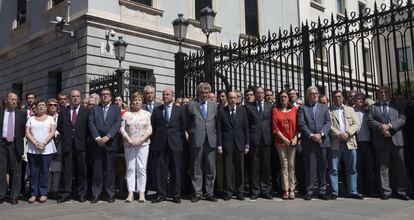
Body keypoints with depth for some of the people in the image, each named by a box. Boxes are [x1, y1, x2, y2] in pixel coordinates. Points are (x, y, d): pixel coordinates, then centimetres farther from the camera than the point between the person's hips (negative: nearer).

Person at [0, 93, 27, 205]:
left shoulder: (22, 114, 7)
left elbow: (25, 129, 7)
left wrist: (19, 139, 1)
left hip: (15, 144, 0)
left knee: (15, 170, 2)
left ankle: (14, 196, 9)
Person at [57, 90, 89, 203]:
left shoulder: (86, 111, 5)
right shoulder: (63, 111, 12)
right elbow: (59, 127, 15)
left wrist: (84, 138, -1)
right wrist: (64, 137, 7)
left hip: (81, 145, -1)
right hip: (67, 145, 2)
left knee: (81, 170, 3)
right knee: (67, 170, 4)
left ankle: (81, 194, 12)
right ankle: (66, 194, 11)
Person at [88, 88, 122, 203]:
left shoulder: (116, 109, 9)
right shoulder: (94, 109, 12)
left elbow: (117, 124, -4)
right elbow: (91, 124, 1)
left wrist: (107, 137, -15)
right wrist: (97, 138, -12)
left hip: (110, 143, -1)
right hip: (97, 143, 1)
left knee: (110, 170, 2)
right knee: (97, 170, 3)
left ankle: (111, 194, 10)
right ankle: (96, 194, 10)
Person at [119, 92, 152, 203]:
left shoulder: (147, 114, 6)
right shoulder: (126, 114, 9)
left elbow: (150, 130, 0)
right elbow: (122, 128, 3)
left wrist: (141, 140, -12)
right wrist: (129, 140, -10)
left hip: (143, 144, -1)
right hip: (129, 145, 1)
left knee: (142, 168, -3)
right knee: (130, 168, 1)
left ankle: (142, 193, 2)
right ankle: (130, 193, 4)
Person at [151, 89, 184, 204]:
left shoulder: (179, 109, 6)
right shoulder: (157, 110, 10)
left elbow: (183, 126, 7)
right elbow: (153, 126, 10)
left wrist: (180, 140, 1)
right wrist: (154, 141, 4)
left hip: (174, 143, -1)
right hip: (160, 143, 1)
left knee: (175, 170, 3)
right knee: (160, 170, 3)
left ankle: (176, 195, 12)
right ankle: (161, 194, 12)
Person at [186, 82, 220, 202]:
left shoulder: (214, 105, 12)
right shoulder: (190, 105, 5)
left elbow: (217, 123, 13)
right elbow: (186, 124, 9)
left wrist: (218, 137, 7)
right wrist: (190, 135, 3)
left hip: (211, 140, 2)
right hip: (196, 140, -2)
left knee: (211, 168, 4)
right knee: (196, 168, 3)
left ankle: (209, 193, 14)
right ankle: (197, 193, 12)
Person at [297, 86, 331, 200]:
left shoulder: (324, 107, 15)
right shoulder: (303, 108, 7)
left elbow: (328, 122, 5)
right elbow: (301, 124, -3)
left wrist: (321, 134, -10)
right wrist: (311, 135, -13)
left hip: (322, 141, 2)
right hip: (308, 142, -2)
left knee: (322, 167, 5)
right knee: (310, 167, -2)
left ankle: (322, 191, 12)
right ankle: (309, 191, 5)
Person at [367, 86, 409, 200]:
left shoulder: (397, 106, 15)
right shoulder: (372, 107, 14)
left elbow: (402, 119, 1)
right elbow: (370, 121, 1)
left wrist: (389, 126, -14)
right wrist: (380, 127, -16)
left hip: (396, 139, 1)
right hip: (381, 141, -1)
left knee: (400, 166, 3)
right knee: (383, 166, 2)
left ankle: (402, 191, 10)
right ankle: (385, 191, 6)